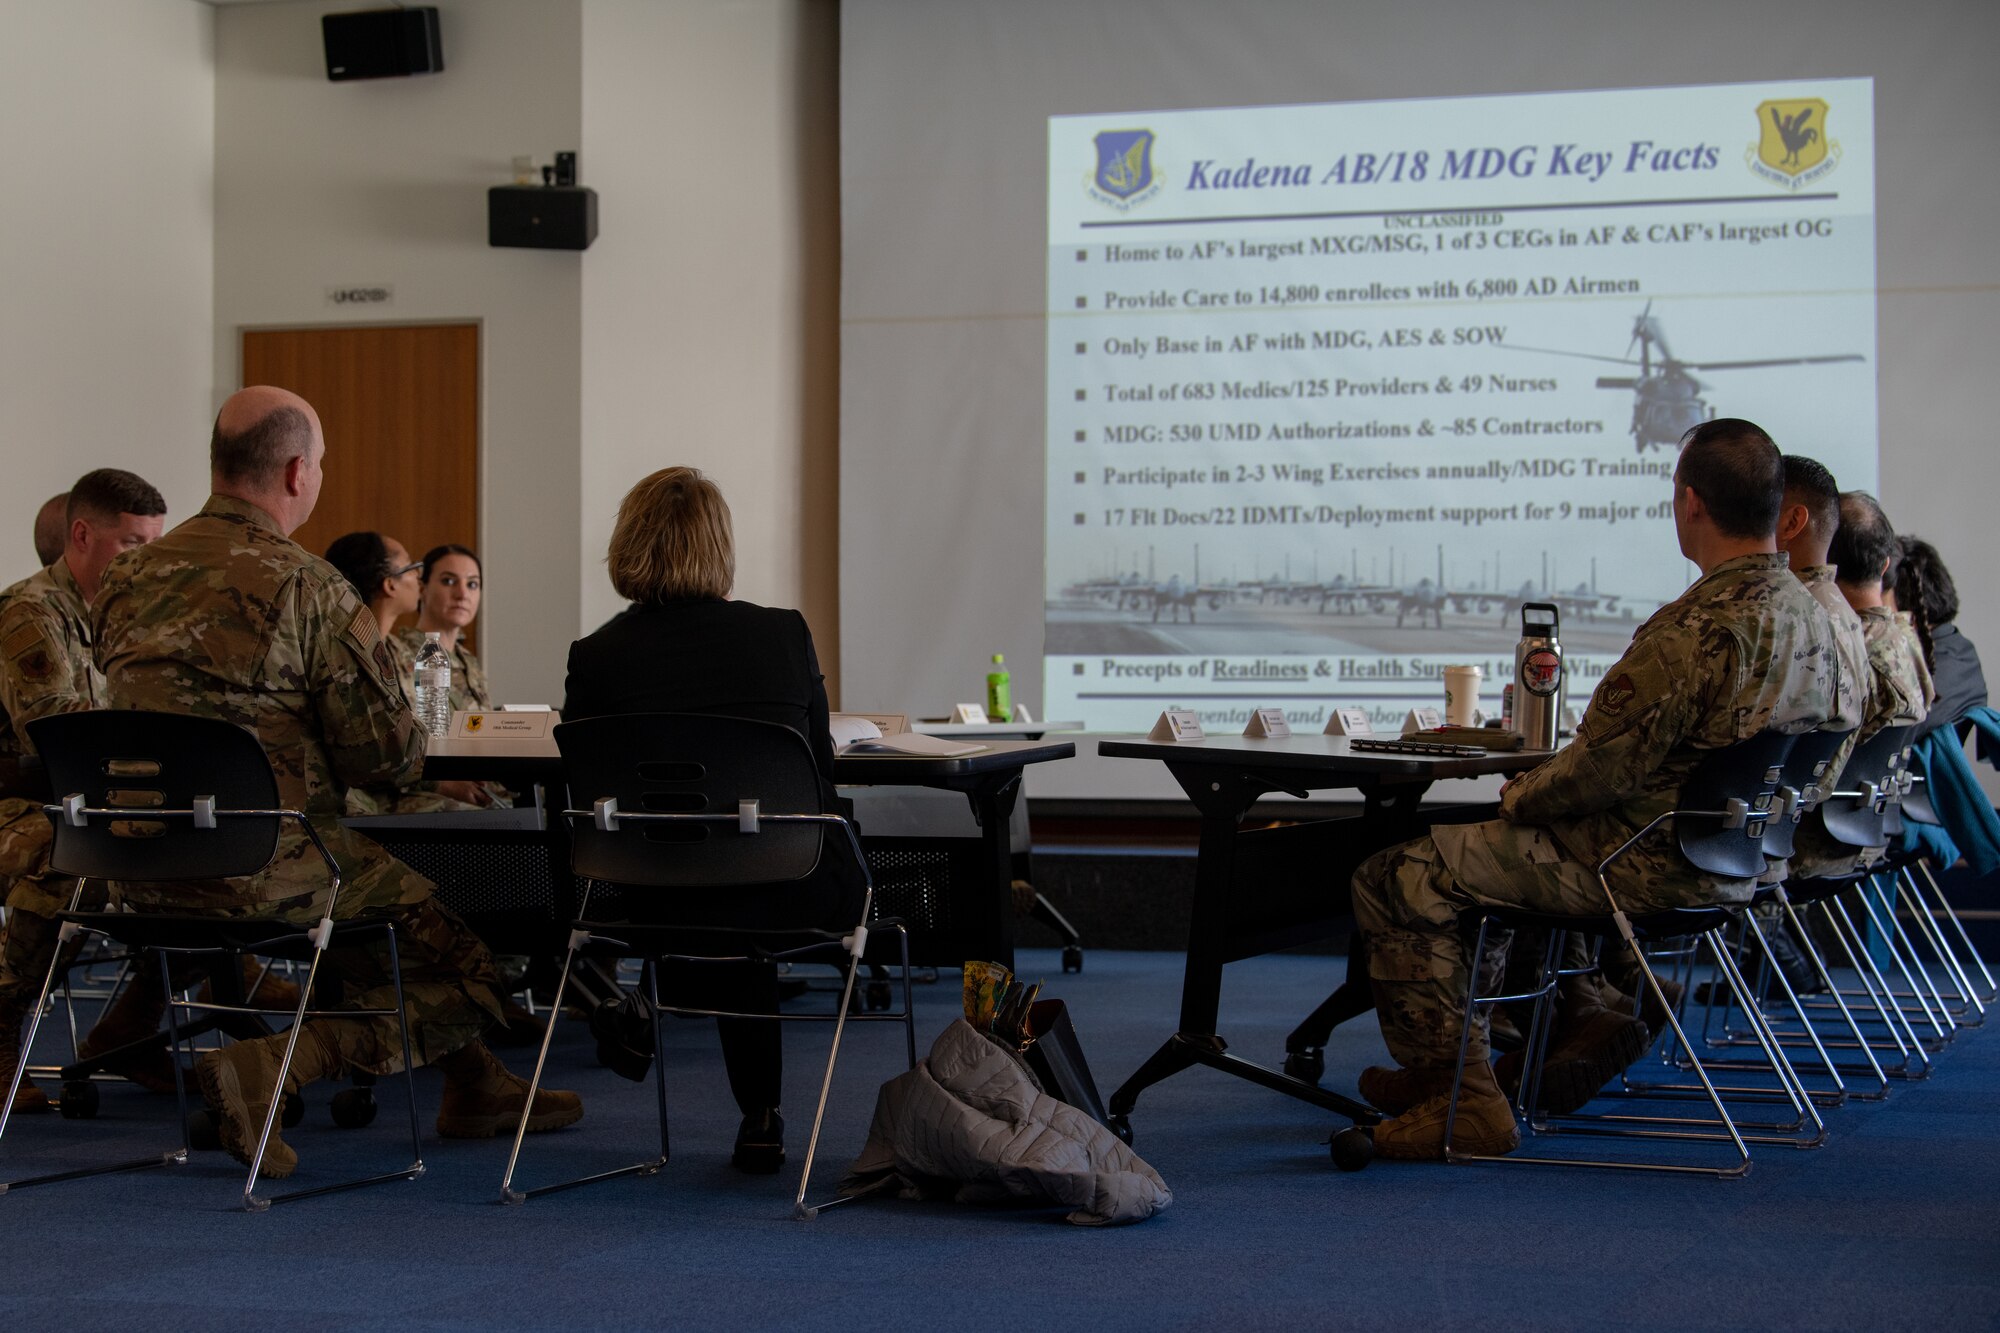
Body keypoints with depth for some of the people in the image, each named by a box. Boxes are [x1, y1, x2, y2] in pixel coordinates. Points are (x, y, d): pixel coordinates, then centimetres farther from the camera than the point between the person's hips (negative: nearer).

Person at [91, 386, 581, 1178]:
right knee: (466, 946, 3)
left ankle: (477, 1085, 36)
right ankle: (267, 1069, -10)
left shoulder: (130, 579, 8)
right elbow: (390, 756, -13)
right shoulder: (306, 587, -13)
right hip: (263, 867, -8)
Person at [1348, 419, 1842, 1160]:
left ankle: (1462, 1100, -3)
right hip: (1731, 866, 10)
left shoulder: (1698, 629, -27)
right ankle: (1584, 1017, 28)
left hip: (1652, 868, -10)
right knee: (1494, 848, 30)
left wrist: (1521, 796, -1)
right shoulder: (1808, 613, 3)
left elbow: (1602, 769, -23)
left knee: (1397, 879, -4)